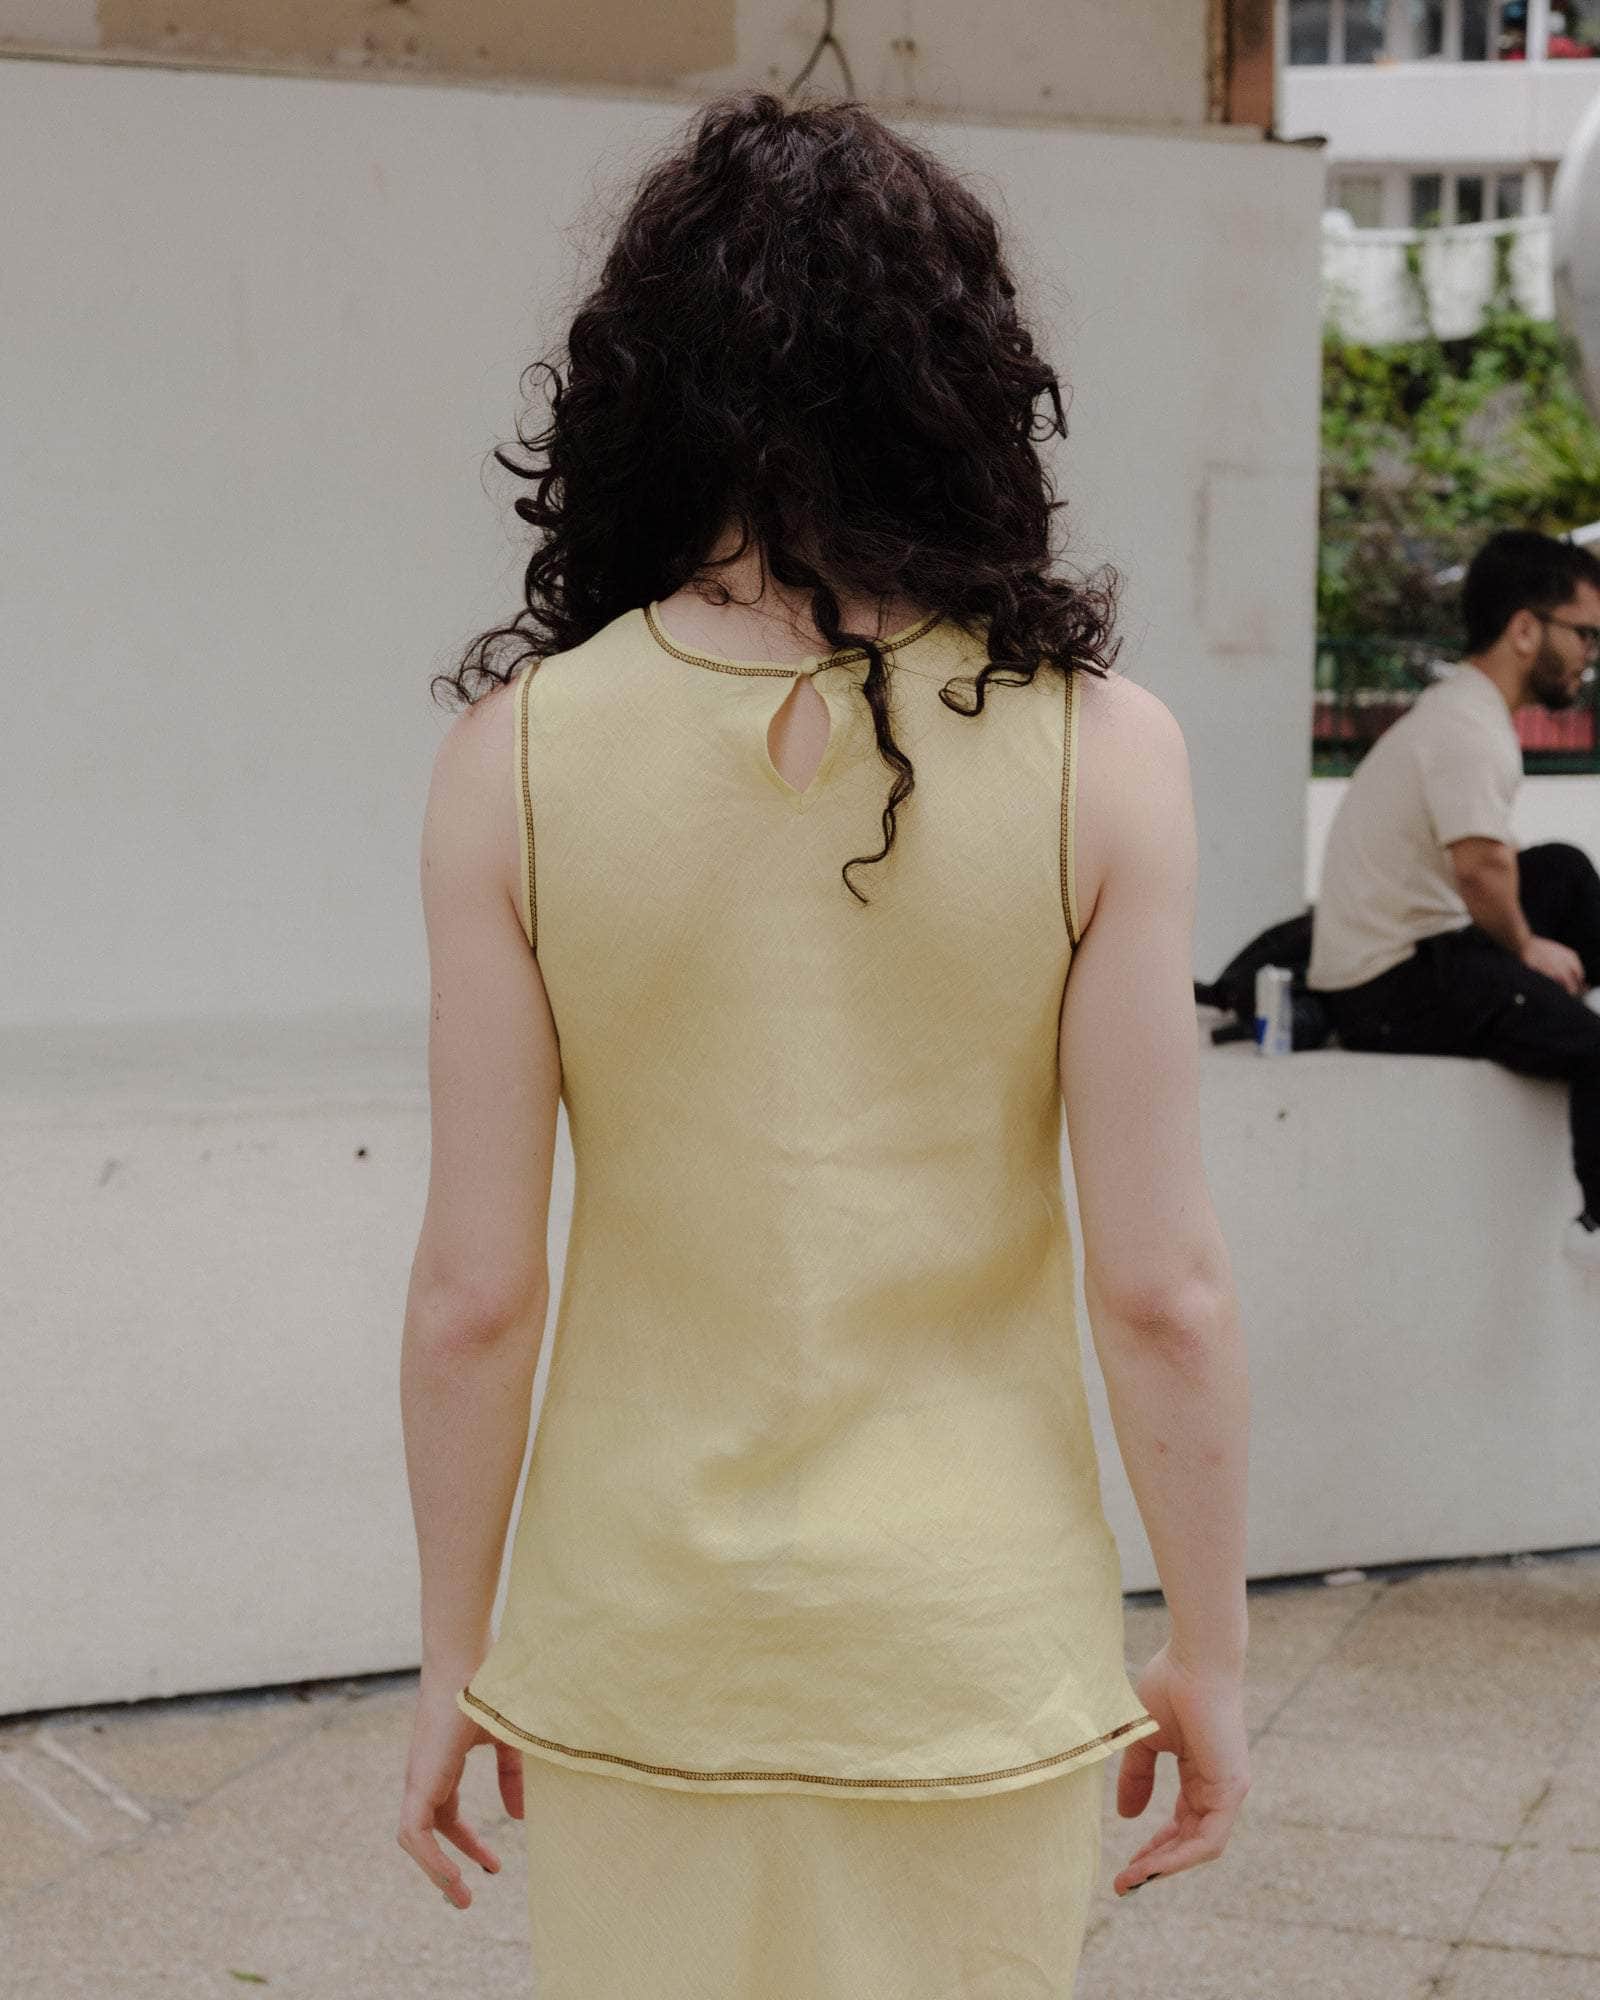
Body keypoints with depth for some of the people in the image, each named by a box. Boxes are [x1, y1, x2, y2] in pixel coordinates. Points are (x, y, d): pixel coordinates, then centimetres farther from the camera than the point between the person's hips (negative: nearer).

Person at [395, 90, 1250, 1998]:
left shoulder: (519, 752, -10)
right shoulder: (1097, 751, -11)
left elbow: (474, 1289, -8)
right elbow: (1162, 1290, -10)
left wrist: (454, 1655, 5)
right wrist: (1207, 1654, 3)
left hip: (637, 1648, 1)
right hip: (971, 1646, 0)